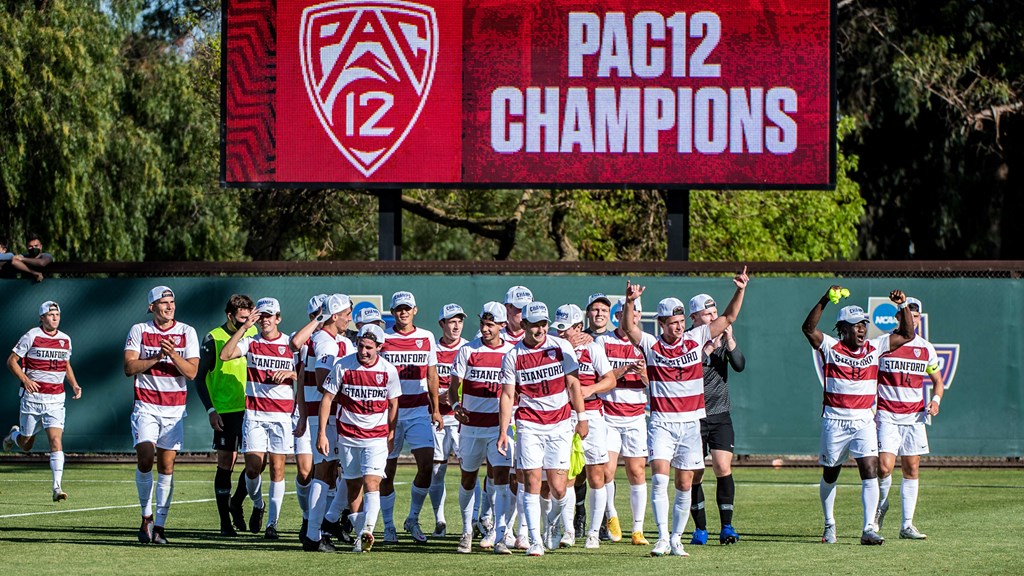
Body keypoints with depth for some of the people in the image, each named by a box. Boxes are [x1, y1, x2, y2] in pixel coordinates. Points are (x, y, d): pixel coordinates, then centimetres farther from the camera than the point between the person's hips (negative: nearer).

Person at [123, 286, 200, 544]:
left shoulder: (187, 332, 3)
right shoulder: (139, 331, 2)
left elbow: (192, 372, -4)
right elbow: (129, 367, -6)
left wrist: (172, 354, -19)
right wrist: (157, 357, -17)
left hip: (175, 408, 1)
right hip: (146, 406, -1)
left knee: (166, 466, 0)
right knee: (145, 458, -17)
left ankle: (159, 526, 4)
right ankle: (146, 516, 1)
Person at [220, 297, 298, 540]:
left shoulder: (291, 344, 5)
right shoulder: (251, 343, 5)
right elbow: (225, 355, -12)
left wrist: (290, 374, -13)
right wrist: (244, 327, -15)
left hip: (282, 414, 0)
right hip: (255, 413, 0)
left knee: (277, 467, -4)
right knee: (253, 467, -7)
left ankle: (272, 522, 1)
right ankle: (258, 506, 21)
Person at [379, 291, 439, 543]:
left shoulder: (427, 338, 8)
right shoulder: (382, 339, 0)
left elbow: (432, 375, 15)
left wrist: (435, 409, 12)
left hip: (419, 411, 2)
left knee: (427, 464, -11)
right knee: (388, 470, 1)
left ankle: (413, 520, 6)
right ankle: (389, 527, 12)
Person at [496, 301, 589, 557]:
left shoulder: (561, 347, 0)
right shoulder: (513, 356, 0)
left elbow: (573, 384, 5)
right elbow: (507, 395, 3)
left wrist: (581, 417, 3)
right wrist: (503, 431, -3)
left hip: (559, 425, 0)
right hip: (529, 425, 0)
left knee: (558, 488, -3)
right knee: (532, 482, -8)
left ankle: (554, 520, 29)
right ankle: (535, 541, -6)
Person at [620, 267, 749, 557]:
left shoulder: (695, 339, 4)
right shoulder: (651, 345, -2)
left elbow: (728, 318, 4)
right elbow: (629, 327, -18)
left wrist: (740, 290, -9)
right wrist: (629, 302, -35)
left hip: (691, 423, 2)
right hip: (661, 423, -2)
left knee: (684, 485, 5)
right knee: (659, 478, -17)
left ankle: (676, 540, 14)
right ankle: (662, 538, -17)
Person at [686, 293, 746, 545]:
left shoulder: (723, 338, 6)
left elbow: (740, 366, -4)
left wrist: (730, 342, -19)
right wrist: (707, 349, -26)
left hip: (720, 414, 2)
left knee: (723, 468, -11)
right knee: (694, 475, 2)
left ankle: (727, 527, -8)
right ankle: (700, 529, 14)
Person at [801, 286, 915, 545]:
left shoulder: (874, 348, 5)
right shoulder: (830, 348, -4)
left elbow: (906, 335, 6)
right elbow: (809, 328, -20)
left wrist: (903, 307, -8)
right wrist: (825, 301, -31)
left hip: (864, 421, 2)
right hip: (835, 421, -1)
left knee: (869, 471, -13)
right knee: (829, 475, 10)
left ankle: (869, 529, -15)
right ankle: (829, 525, 29)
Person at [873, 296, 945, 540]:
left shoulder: (926, 349, 9)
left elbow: (937, 380, 19)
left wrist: (936, 400, -1)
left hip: (915, 417, 3)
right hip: (887, 416, -3)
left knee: (912, 470, 2)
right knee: (884, 467, -14)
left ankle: (907, 525, 7)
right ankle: (880, 506, 15)